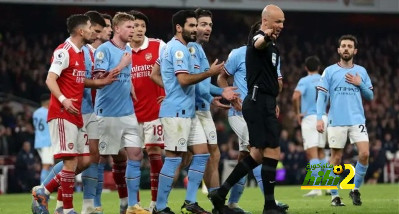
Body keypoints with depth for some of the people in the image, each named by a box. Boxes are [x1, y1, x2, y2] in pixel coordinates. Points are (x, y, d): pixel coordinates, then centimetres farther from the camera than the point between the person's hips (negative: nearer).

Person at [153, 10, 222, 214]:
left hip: (187, 111, 10)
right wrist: (210, 72, -15)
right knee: (173, 158, -7)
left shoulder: (174, 47, 18)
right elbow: (184, 79, -23)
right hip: (177, 111, -10)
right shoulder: (178, 49, -13)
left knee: (202, 153, 8)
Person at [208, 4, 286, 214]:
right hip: (259, 102, -10)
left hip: (264, 103, 10)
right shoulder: (259, 38, -11)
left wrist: (273, 102, 26)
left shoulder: (272, 44, 19)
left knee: (258, 154, 12)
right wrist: (265, 36, -61)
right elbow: (257, 44, -38)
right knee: (272, 152, -8)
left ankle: (221, 193, 15)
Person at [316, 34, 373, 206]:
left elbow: (370, 96, 15)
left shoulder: (361, 72, 12)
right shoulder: (330, 71, 4)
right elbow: (321, 96, 0)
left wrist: (360, 84, -3)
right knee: (336, 158, 0)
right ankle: (334, 196, 10)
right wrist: (319, 118, -11)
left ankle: (355, 190, 6)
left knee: (365, 153, -12)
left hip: (357, 121, 2)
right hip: (337, 122, -2)